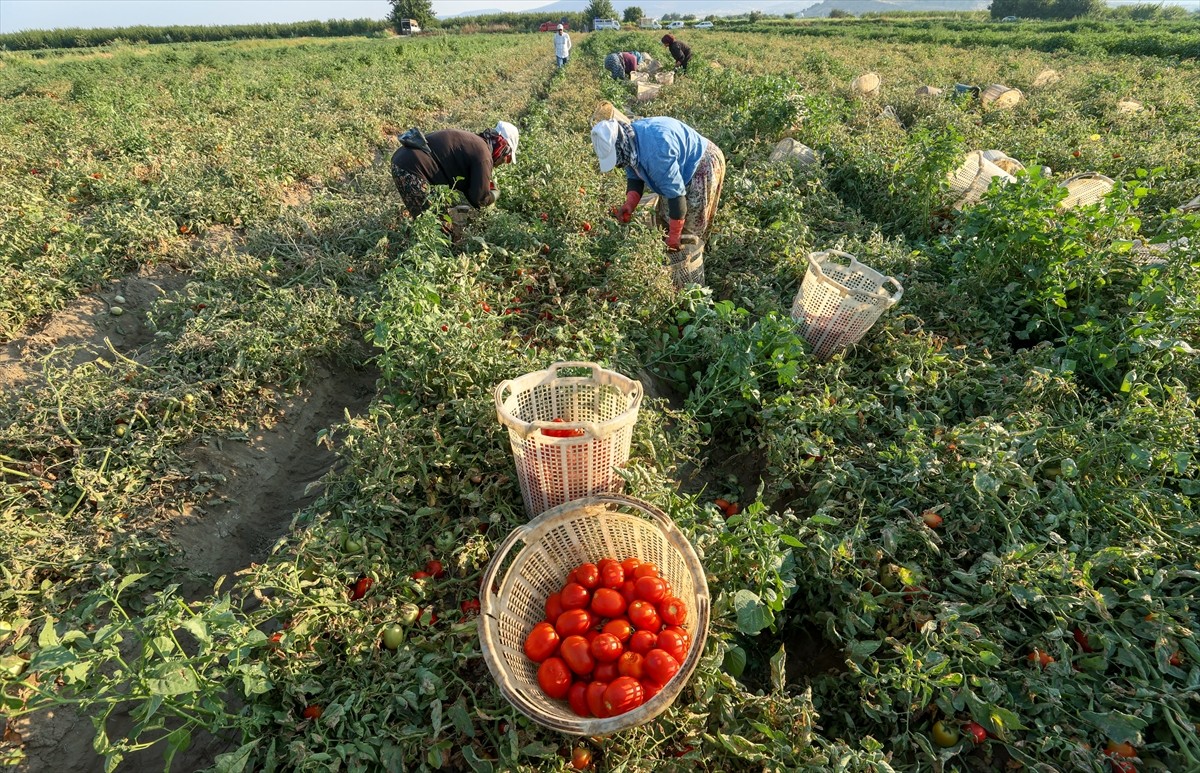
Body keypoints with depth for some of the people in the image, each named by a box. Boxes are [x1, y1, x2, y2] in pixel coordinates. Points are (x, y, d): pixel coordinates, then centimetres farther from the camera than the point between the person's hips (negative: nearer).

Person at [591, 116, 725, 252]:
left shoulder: (656, 150, -40)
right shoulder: (629, 139, -12)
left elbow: (675, 191, -37)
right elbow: (634, 175, 0)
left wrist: (674, 235, -33)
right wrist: (630, 203, -19)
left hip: (703, 166, -9)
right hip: (682, 167, 9)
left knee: (691, 226, -5)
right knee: (665, 217, 15)